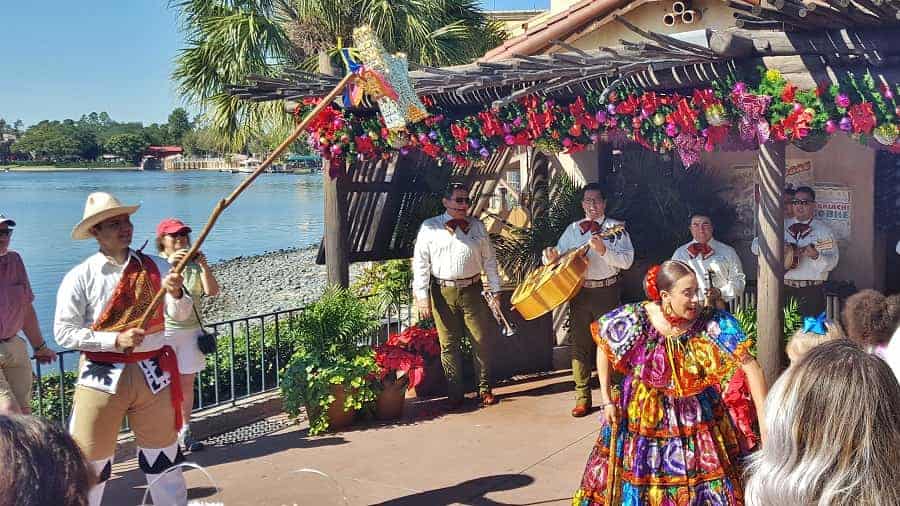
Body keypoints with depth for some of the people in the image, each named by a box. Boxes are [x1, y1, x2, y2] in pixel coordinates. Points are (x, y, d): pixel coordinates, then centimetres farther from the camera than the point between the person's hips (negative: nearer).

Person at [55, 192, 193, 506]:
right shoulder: (80, 277, -6)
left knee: (163, 453, 16)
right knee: (90, 458, 6)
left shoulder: (155, 267, 1)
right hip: (102, 376, -2)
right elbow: (64, 331, -8)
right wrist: (115, 340, -18)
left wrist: (176, 294, -27)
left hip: (153, 373, 3)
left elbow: (181, 315, -5)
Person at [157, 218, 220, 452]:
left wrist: (204, 266, -21)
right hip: (164, 330, -3)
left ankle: (185, 432, 18)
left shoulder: (194, 264, 6)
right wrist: (170, 264, -34)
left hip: (191, 329, 3)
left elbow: (212, 292, -6)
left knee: (187, 383, 9)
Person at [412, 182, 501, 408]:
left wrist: (495, 290, 7)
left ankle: (485, 388, 16)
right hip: (443, 292, -2)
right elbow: (420, 263, 0)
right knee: (449, 344, 3)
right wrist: (422, 296, -6)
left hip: (472, 290, 2)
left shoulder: (477, 227, 11)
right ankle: (455, 394, 12)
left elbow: (489, 260, 13)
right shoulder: (430, 227, 3)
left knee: (481, 340, 2)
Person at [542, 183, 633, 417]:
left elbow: (627, 261, -8)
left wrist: (603, 250, -22)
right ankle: (582, 397, 11)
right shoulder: (573, 229, 12)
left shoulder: (616, 228, 2)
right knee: (580, 343, 4)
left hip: (606, 291, -3)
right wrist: (551, 256, -9)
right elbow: (557, 257, 14)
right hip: (579, 291, 3)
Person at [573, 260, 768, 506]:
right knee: (636, 483, 15)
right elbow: (603, 346, -2)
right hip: (642, 417, 0)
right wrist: (607, 400, -3)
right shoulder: (635, 319, -19)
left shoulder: (713, 322, -20)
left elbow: (750, 366, -23)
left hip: (697, 418, 0)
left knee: (702, 485, 10)